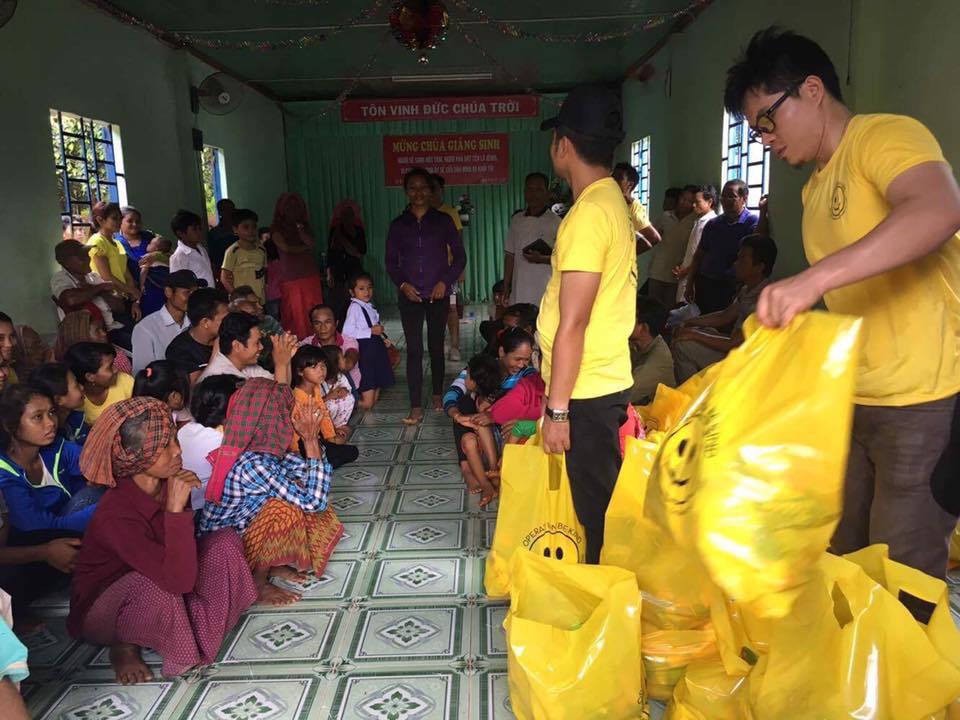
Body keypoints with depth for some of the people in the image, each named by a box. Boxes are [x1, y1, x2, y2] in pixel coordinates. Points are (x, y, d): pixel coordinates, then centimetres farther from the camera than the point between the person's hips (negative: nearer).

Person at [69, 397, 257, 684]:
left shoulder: (168, 483, -14)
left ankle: (197, 635, -9)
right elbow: (178, 579, -39)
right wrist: (176, 508, -41)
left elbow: (186, 546, 4)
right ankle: (124, 645, -7)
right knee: (155, 586, -39)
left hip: (160, 590, 6)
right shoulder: (115, 515, -34)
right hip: (99, 609, -6)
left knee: (226, 542, -12)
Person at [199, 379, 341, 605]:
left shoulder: (263, 448, -6)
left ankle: (271, 564, 8)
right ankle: (257, 583, -8)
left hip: (239, 531, 9)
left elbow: (309, 471, 4)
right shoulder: (252, 464, -32)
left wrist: (311, 437, -11)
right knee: (286, 509, -28)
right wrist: (311, 439, -28)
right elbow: (314, 501, -31)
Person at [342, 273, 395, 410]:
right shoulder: (355, 307, -12)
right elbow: (347, 332, -21)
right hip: (365, 352, -8)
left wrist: (384, 338, 7)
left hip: (376, 350, 8)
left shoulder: (369, 306, 12)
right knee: (367, 403, -6)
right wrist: (371, 331, -20)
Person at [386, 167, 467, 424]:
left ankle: (437, 395, 28)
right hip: (410, 296, 0)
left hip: (438, 294, 0)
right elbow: (391, 262, 9)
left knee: (436, 345, 10)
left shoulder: (442, 220, 3)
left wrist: (446, 281, -9)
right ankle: (416, 408, -4)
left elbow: (459, 256, 4)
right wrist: (402, 284, -7)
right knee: (414, 349, -4)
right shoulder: (398, 225, 6)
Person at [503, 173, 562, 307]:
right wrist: (505, 288, 11)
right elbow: (510, 255, 15)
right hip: (519, 293, 4)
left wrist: (541, 259, -17)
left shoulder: (555, 222, -1)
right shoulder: (517, 219, 12)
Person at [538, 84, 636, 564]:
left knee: (597, 509, 4)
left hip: (587, 391, -10)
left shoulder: (589, 213, -19)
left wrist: (556, 409, -18)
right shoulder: (612, 200, 12)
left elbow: (572, 324, -21)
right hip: (605, 380, 10)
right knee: (600, 505, 20)